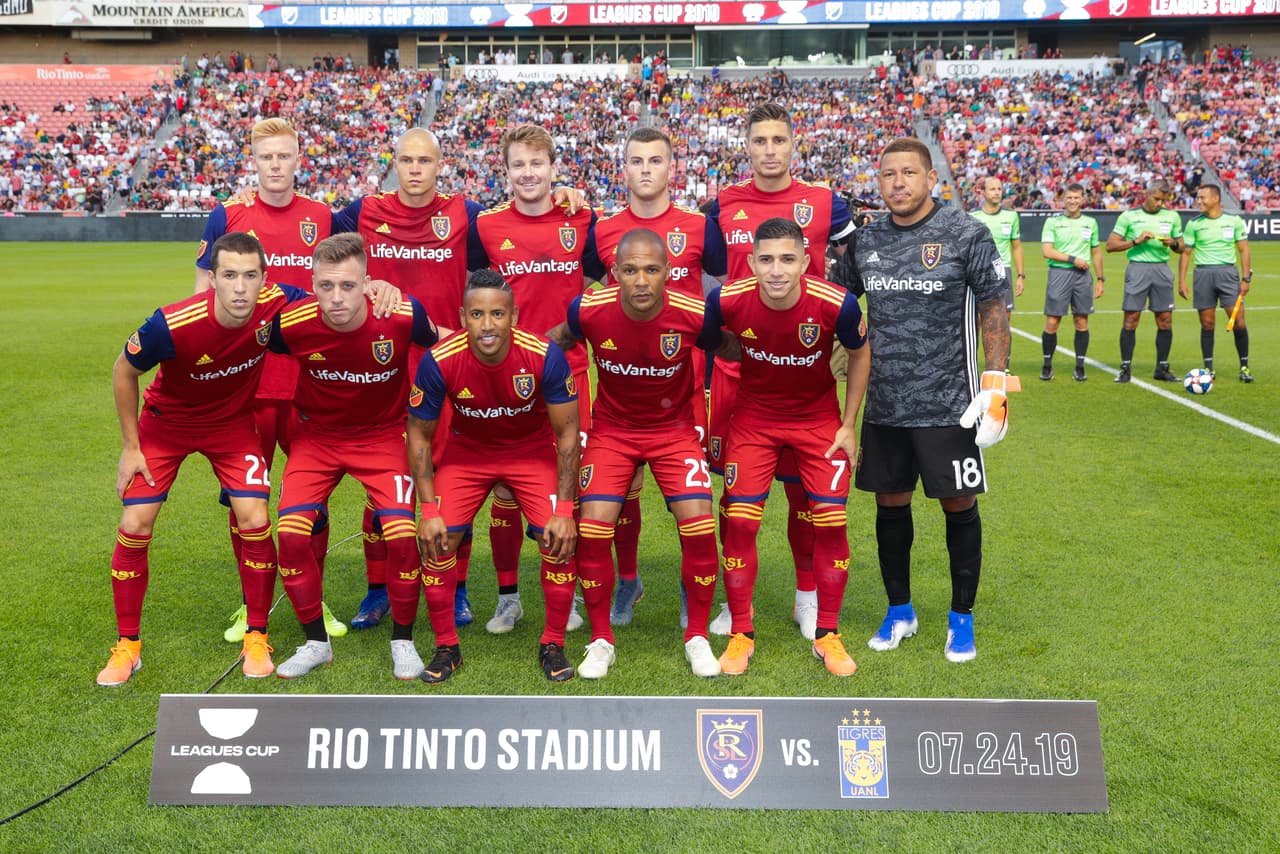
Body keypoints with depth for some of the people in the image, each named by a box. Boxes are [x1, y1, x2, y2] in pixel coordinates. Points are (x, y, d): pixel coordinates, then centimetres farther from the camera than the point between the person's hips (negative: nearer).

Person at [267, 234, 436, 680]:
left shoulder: (403, 316, -24)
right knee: (291, 532, -14)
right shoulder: (291, 324, -21)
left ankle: (403, 640, 7)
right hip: (317, 434, 2)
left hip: (384, 433, -1)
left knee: (401, 533, -17)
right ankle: (315, 641, 9)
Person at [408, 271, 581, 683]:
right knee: (437, 538, -14)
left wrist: (564, 510, -19)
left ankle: (553, 645, 7)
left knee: (559, 539, -16)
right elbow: (419, 434, -11)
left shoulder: (545, 356, -29)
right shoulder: (439, 361, -27)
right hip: (467, 450, 1)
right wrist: (428, 510, -17)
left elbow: (567, 433, -16)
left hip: (533, 450, -1)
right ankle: (446, 646, 9)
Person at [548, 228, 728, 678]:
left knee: (699, 527, -13)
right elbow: (555, 342, 3)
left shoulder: (693, 315, -22)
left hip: (674, 429, 0)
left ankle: (697, 637, 9)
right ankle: (601, 640, 9)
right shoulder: (589, 311, -20)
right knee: (593, 529, -12)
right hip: (612, 429, 1)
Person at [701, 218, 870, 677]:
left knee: (831, 521, -6)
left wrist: (848, 426, -3)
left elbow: (860, 354, -3)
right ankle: (741, 634, 10)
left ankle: (827, 635, 13)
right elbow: (702, 348, -3)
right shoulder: (727, 301, -23)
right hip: (753, 418, 0)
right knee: (739, 520, -7)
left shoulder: (837, 304, -24)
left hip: (819, 419, 0)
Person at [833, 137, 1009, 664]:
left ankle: (962, 619, 21)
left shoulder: (967, 235, -7)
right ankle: (899, 613, 28)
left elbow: (993, 310, -5)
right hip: (884, 404, 4)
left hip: (948, 403, -4)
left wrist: (994, 382, -11)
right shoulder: (866, 240, 5)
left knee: (959, 505, 4)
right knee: (890, 503, 11)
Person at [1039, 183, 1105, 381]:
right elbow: (1046, 251, -7)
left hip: (1083, 275, 3)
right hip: (1059, 274, -3)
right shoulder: (1053, 222, 2)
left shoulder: (1090, 223, 13)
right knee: (1052, 322, -4)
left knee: (1082, 322, 2)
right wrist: (1072, 259, -13)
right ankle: (1047, 366, 9)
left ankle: (1080, 367, 10)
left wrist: (1100, 279, 13)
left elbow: (1096, 253, 18)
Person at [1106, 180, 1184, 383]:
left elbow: (1181, 247, 17)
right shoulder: (1129, 216, 1)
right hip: (1137, 268, -3)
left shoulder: (1172, 216, 11)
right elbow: (1111, 245, -2)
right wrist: (1137, 240, -14)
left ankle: (1162, 368, 12)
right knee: (1131, 319, -5)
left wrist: (1173, 243, -6)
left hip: (1162, 268, 3)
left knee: (1165, 320, 2)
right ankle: (1126, 369, 2)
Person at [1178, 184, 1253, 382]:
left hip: (1228, 271, -1)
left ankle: (1244, 367, 4)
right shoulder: (1194, 224, 6)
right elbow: (1185, 253, 8)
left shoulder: (1234, 221, 4)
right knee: (1207, 323, 2)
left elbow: (1243, 250, 6)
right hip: (1203, 273, 1)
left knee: (1238, 320, -7)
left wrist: (1246, 278, -1)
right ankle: (1208, 368, 11)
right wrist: (1181, 281, 0)